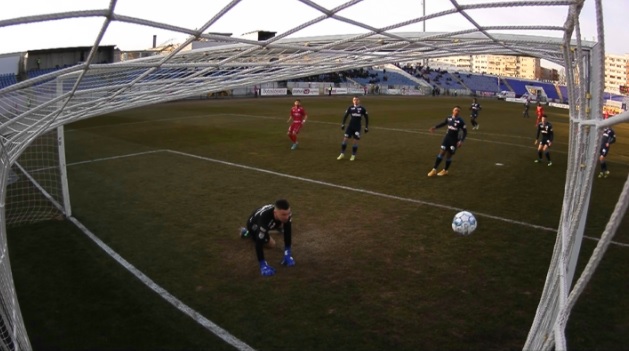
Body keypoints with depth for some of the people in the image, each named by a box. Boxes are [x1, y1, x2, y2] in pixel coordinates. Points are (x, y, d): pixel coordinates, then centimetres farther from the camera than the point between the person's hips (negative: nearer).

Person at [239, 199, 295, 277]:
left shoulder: (285, 212, -36)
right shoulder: (264, 217, -50)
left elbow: (288, 231, -24)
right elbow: (259, 242, -47)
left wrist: (287, 253, -26)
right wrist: (263, 264, -49)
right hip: (254, 225, -4)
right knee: (271, 244, 8)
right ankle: (246, 231, 22)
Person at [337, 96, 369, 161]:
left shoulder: (362, 109, 0)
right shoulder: (350, 108, 4)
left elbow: (366, 118, 7)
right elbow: (345, 116, 11)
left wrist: (366, 127, 5)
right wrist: (343, 124, 4)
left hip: (357, 127, -1)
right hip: (350, 126, 1)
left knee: (355, 141, -1)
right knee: (345, 139, -5)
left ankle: (353, 155, 15)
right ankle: (342, 154, 8)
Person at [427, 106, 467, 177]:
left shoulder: (460, 121, -14)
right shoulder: (448, 118, 0)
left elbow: (465, 132, -9)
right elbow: (443, 123, 22)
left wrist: (461, 141, -18)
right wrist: (435, 127, 19)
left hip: (454, 140, -3)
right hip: (447, 138, 3)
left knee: (449, 155, 4)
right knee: (441, 153, -1)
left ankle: (445, 171, 24)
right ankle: (434, 170, 5)